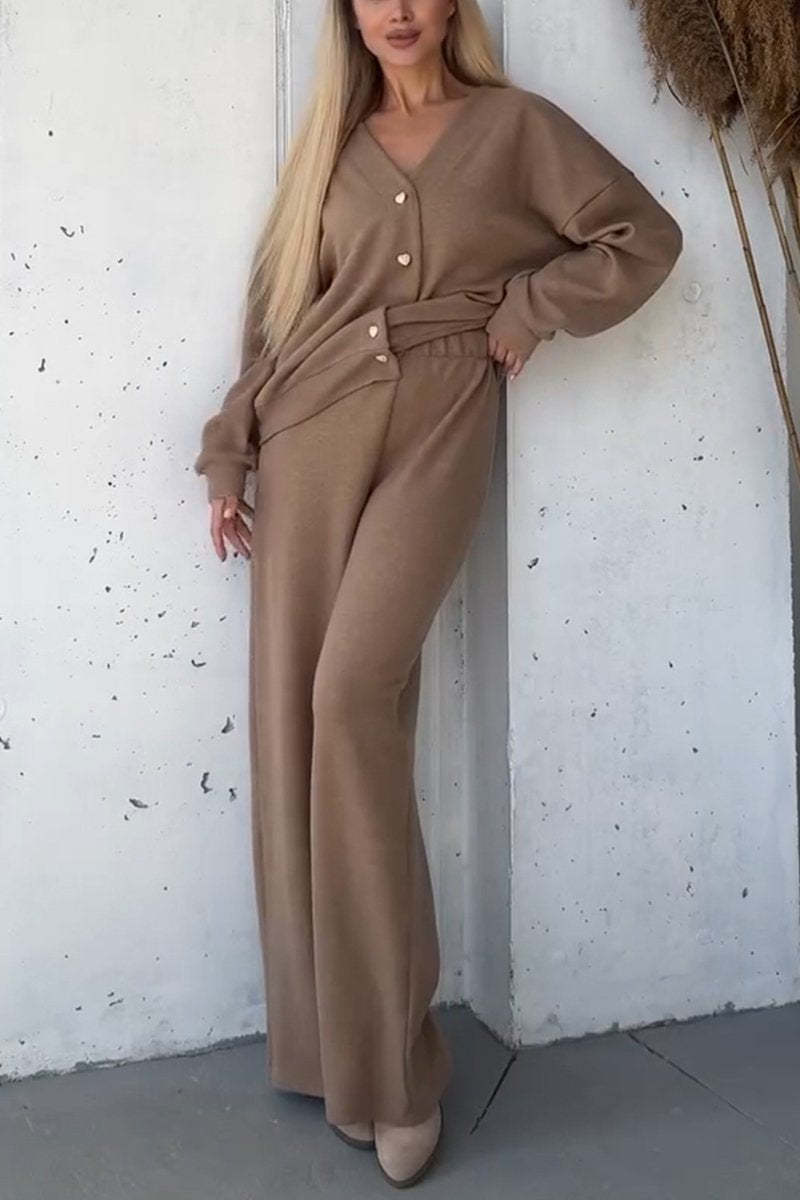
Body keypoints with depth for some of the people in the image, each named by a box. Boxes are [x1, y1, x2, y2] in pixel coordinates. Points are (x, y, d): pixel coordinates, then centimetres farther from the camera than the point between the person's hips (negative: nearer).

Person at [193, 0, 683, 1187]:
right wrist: (228, 456, 6)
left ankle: (391, 1058, -6)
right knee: (296, 710, -3)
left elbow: (642, 237, 8)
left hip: (439, 428, -3)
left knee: (354, 691, -19)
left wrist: (526, 310, -1)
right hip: (313, 430, 4)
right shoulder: (332, 145, 18)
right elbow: (277, 309, 14)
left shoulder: (515, 124, 10)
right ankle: (338, 1041, 10)